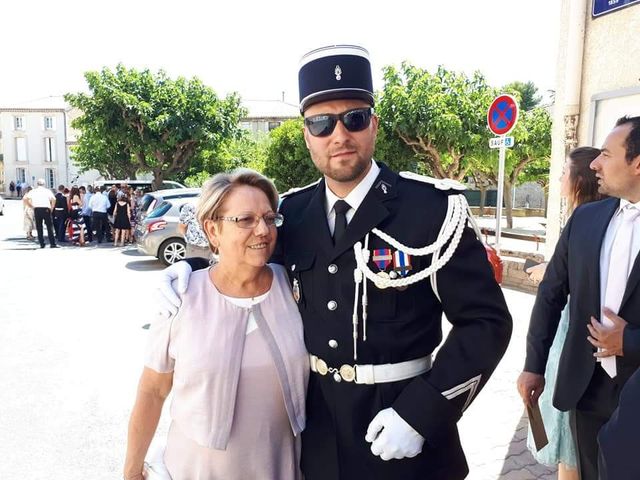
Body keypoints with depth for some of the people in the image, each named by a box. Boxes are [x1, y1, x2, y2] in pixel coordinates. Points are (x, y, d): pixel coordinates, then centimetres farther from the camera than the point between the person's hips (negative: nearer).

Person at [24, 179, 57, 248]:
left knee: (39, 227, 8)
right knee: (49, 227, 2)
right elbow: (53, 199, -8)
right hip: (46, 209, -1)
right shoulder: (47, 191, 5)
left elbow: (27, 199, -3)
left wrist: (32, 207, 7)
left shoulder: (33, 191, 9)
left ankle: (42, 244, 7)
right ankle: (52, 243, -4)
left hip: (37, 209, 2)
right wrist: (51, 208, 0)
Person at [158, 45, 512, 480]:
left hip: (402, 425, -4)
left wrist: (420, 413, -20)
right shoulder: (293, 213, -3)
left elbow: (487, 321, -13)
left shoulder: (433, 208, -15)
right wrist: (190, 268, -5)